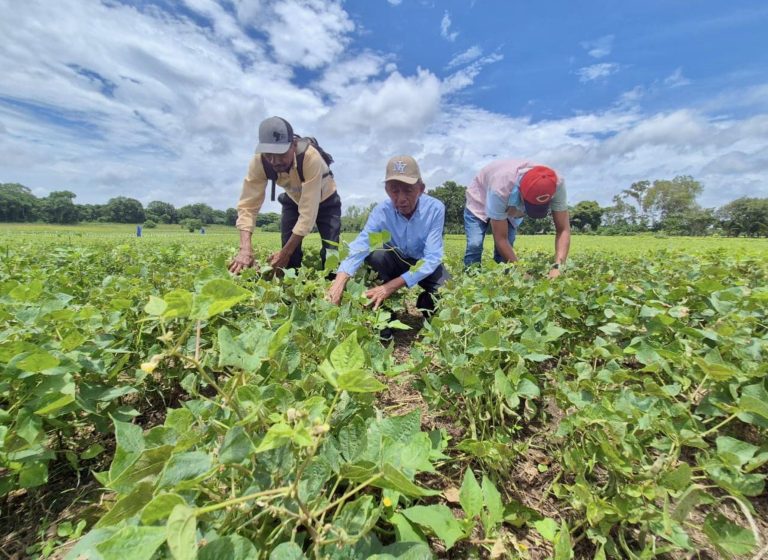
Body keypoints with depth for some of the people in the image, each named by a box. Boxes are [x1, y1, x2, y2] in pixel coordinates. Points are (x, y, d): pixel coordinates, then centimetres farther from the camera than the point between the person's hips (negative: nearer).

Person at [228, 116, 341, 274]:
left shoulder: (310, 157, -43)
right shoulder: (259, 161, -30)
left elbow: (308, 212, -42)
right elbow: (247, 205, -31)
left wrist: (285, 252, -43)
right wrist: (245, 248, -47)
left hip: (324, 200, -3)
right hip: (294, 199, 4)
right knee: (288, 252, -8)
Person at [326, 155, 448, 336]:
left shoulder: (435, 209, -27)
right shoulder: (381, 211, -23)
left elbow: (432, 257, -32)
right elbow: (359, 247, -35)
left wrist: (391, 286, -43)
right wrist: (339, 281, -55)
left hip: (425, 263, -1)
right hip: (396, 260, 1)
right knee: (374, 255, -32)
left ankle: (425, 304, 9)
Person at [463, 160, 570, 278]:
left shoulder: (557, 184, -34)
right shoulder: (500, 189, -44)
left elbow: (563, 230, -30)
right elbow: (500, 239, -37)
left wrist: (557, 266, -45)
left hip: (512, 209, 3)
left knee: (504, 251, -13)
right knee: (475, 245, -22)